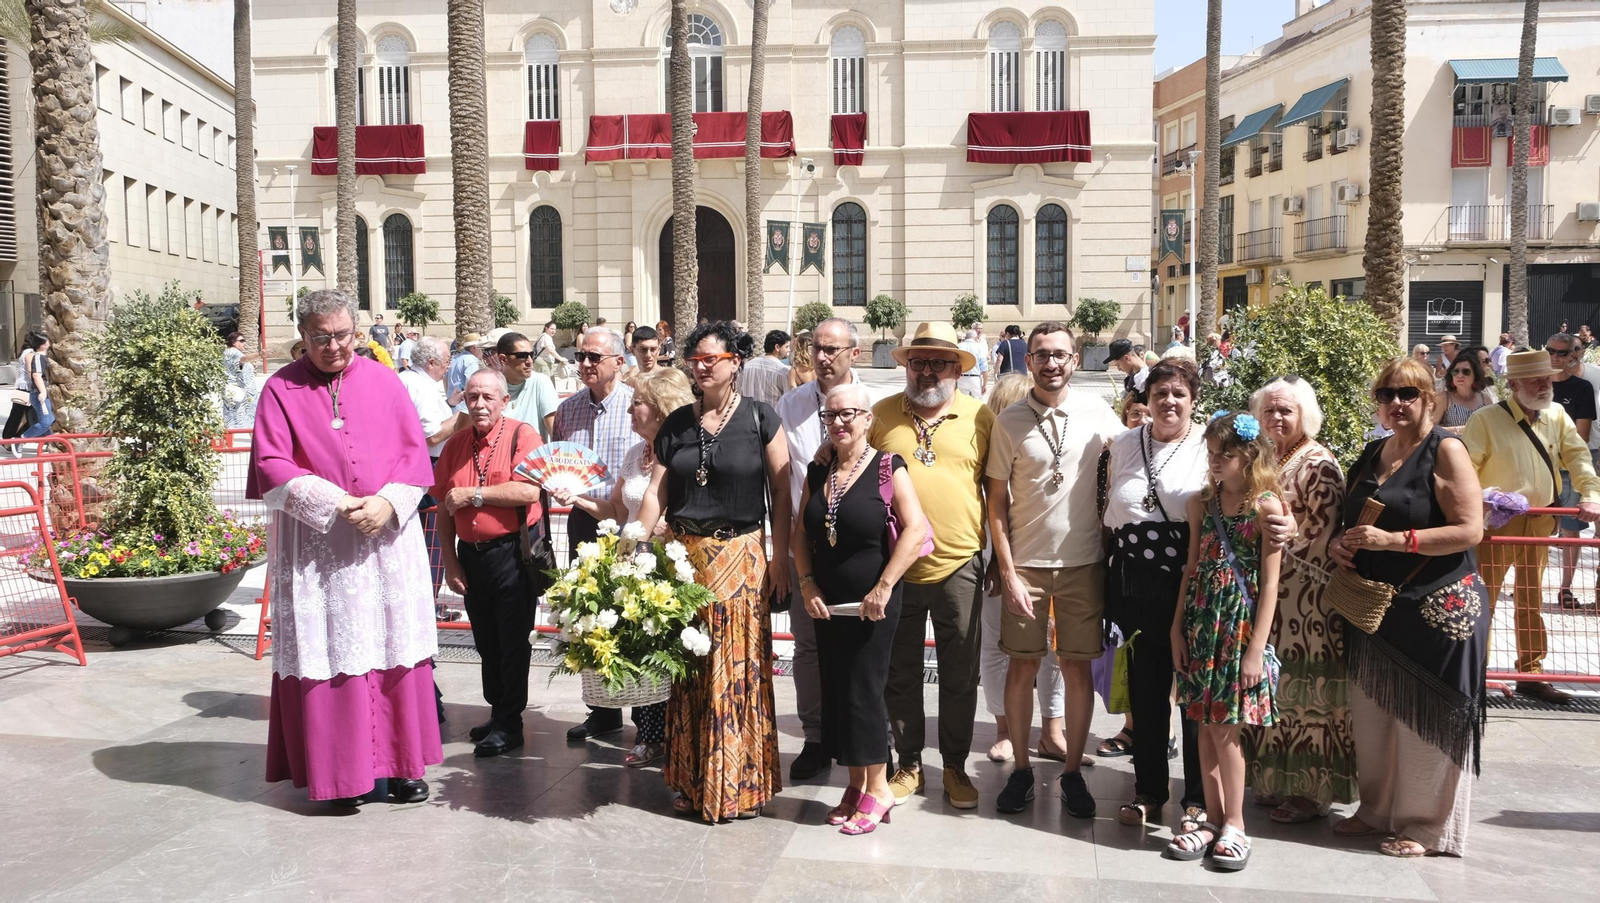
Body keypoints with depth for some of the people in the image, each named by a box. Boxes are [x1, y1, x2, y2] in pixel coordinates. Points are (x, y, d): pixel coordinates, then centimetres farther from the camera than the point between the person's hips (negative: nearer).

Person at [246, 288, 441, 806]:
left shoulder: (383, 382, 7)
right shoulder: (281, 390, 1)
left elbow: (414, 451, 5)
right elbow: (272, 467, -5)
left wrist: (388, 501, -12)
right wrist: (334, 503, -15)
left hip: (387, 537, 2)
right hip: (314, 545, -2)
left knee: (394, 648, 4)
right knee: (328, 654, 0)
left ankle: (398, 763, 15)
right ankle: (341, 771, 10)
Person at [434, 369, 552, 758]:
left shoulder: (521, 434, -8)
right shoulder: (456, 443, 8)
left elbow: (528, 491, -22)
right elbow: (444, 508, 11)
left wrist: (472, 494, -17)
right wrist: (450, 560, 6)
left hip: (513, 552, -5)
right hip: (470, 554, 5)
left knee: (513, 641, 2)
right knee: (486, 641, 14)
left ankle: (509, 725, 11)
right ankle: (497, 712, 28)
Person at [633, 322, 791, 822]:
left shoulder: (759, 420, -1)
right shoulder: (677, 423, 8)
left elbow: (782, 493, -2)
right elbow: (656, 493, 5)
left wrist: (780, 557, -7)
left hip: (739, 556, -3)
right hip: (684, 555, 4)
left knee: (738, 668, 0)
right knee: (690, 669, 8)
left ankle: (737, 783, 14)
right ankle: (691, 780, 21)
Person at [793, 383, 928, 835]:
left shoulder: (887, 468, -9)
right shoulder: (817, 472, 8)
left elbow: (916, 529, -16)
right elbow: (800, 534, 11)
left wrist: (884, 587, -17)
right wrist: (808, 585, -1)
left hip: (871, 604, -5)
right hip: (827, 602, 6)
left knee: (863, 690, -2)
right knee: (835, 691, 9)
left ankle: (877, 789, 15)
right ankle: (855, 785, 24)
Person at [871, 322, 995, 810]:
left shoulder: (980, 418, 1)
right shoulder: (880, 415, 3)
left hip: (959, 567, -1)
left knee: (960, 675, 9)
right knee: (900, 673, 12)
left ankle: (955, 765, 26)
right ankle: (908, 764, 27)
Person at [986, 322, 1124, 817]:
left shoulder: (1096, 412, -1)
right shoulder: (1009, 421, -3)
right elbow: (997, 502, -1)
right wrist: (1007, 571, -7)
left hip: (1084, 562, 1)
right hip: (1025, 563, 0)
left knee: (1078, 666, 7)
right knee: (1023, 665, 5)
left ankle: (1073, 772, 20)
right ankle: (1021, 769, 20)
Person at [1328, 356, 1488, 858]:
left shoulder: (1446, 451, -8)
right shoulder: (1372, 454, 12)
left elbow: (1470, 530, -16)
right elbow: (1353, 519, 22)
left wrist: (1395, 540, -21)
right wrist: (1339, 543, 1)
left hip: (1438, 607, -6)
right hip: (1375, 605, 7)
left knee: (1426, 720, 1)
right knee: (1373, 713, 12)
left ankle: (1427, 825, 16)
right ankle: (1378, 810, 27)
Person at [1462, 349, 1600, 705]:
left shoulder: (1557, 415, 5)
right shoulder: (1486, 419, -11)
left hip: (1540, 522, 5)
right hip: (1497, 522, -5)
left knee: (1531, 600, 15)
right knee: (1482, 599, -1)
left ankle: (1531, 674, 26)